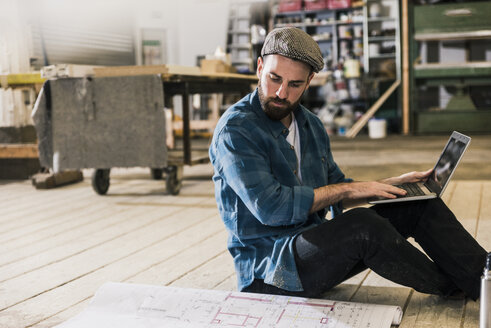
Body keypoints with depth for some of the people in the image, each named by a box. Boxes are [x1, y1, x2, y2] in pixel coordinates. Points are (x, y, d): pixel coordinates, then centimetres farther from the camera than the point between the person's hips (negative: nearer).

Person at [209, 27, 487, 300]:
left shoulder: (312, 126, 11)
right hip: (267, 267, -7)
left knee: (418, 205, -3)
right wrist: (348, 188, -16)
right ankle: (450, 288, -8)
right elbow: (271, 207, -24)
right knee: (361, 225, -31)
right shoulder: (234, 130, -14)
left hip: (314, 243, 8)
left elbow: (336, 198, 20)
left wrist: (392, 184, 7)